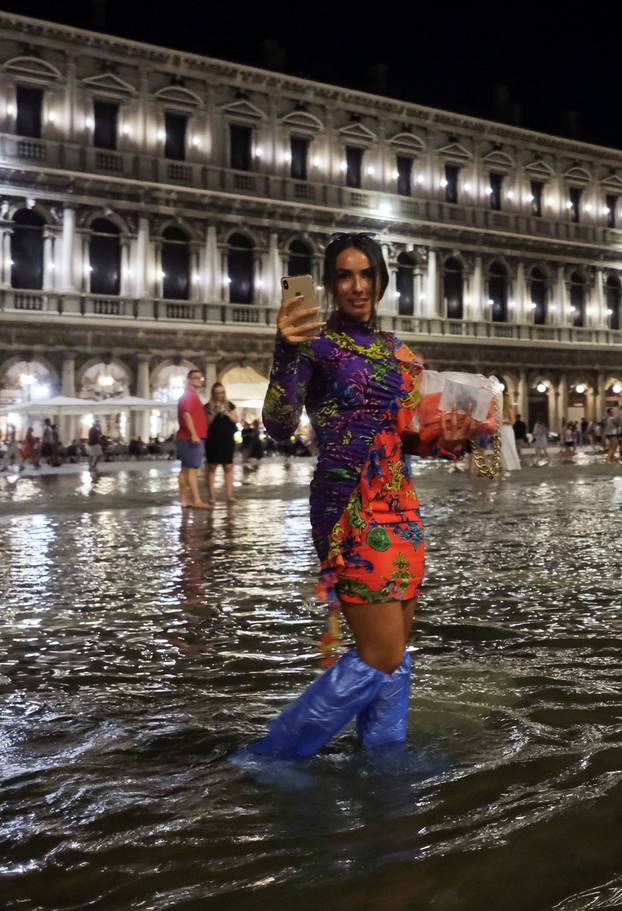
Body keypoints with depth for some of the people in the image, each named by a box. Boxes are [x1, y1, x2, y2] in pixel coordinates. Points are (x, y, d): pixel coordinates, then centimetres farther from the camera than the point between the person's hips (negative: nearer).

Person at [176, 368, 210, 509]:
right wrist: (193, 434, -27)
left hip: (188, 437, 10)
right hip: (191, 437, -10)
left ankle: (185, 499, 10)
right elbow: (186, 414, -21)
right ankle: (196, 500, -16)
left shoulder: (192, 395, 23)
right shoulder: (189, 395, -9)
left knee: (186, 469, 8)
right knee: (192, 469, -13)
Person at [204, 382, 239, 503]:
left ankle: (229, 494, 2)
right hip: (212, 441, -2)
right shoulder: (208, 407, 2)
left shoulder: (229, 405, 10)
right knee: (211, 467, -2)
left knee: (228, 467, 0)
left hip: (228, 440, 2)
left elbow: (236, 420, 5)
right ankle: (211, 494, 1)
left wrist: (226, 412, -9)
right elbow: (206, 423, -3)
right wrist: (214, 413, -15)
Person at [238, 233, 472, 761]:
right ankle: (267, 757, 5)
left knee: (397, 653, 11)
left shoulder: (398, 351, 14)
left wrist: (447, 441, 1)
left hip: (399, 505, 8)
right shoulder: (316, 341, -6)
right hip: (350, 507, -7)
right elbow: (280, 427, -19)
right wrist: (287, 351, -32)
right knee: (380, 656, -8)